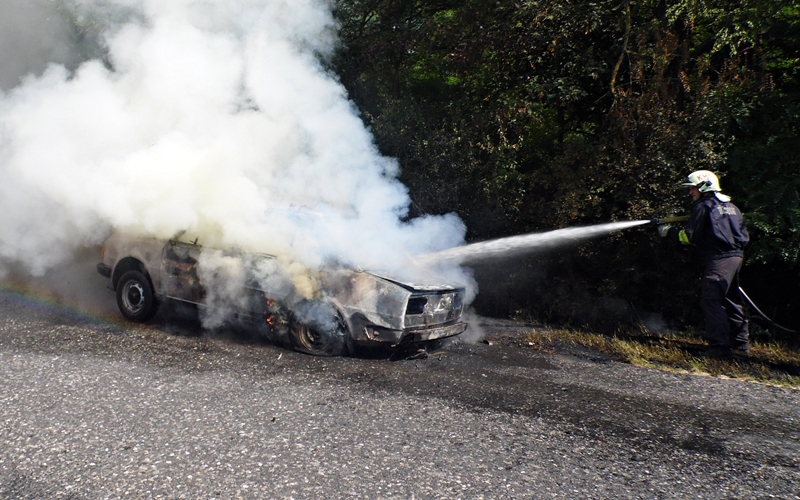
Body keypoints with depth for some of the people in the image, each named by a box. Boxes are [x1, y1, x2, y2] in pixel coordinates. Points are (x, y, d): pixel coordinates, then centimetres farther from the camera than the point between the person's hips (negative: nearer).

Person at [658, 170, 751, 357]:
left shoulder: (703, 206, -3)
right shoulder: (731, 207, 21)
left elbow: (691, 236, -7)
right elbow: (744, 236, 20)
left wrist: (670, 232, 5)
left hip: (718, 259, -9)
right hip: (736, 257, 9)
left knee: (711, 301, -9)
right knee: (731, 300, 17)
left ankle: (719, 345, -14)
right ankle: (741, 343, 25)